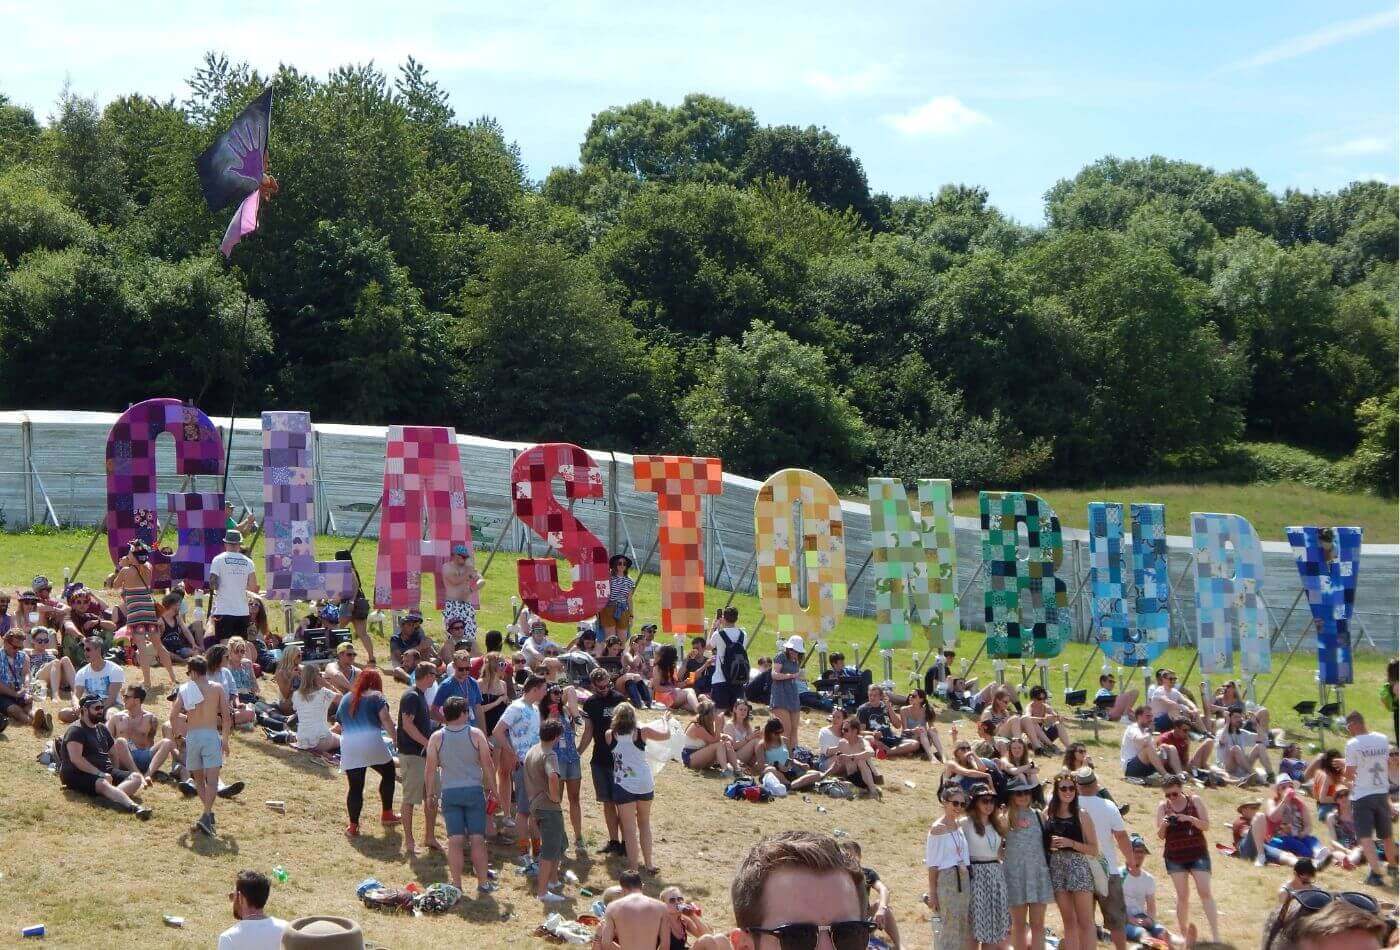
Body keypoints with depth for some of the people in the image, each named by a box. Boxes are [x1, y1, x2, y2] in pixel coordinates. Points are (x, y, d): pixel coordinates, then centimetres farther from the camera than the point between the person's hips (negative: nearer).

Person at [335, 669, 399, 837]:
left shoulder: (346, 698, 21)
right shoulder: (376, 697, 5)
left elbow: (340, 722, 23)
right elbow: (385, 719, -7)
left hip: (349, 746, 4)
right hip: (372, 743, -4)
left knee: (355, 786, 5)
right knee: (388, 773, 19)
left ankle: (353, 826, 1)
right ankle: (387, 814, 23)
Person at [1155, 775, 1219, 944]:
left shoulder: (1195, 801, -1)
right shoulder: (1163, 807, 2)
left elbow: (1206, 825, -2)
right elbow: (1160, 835, 3)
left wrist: (1190, 818, -19)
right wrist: (1164, 825, -19)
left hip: (1198, 853, -1)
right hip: (1175, 856, 1)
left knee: (1205, 892, -10)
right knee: (1182, 896, 3)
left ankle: (1216, 935, -11)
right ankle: (1183, 933, 11)